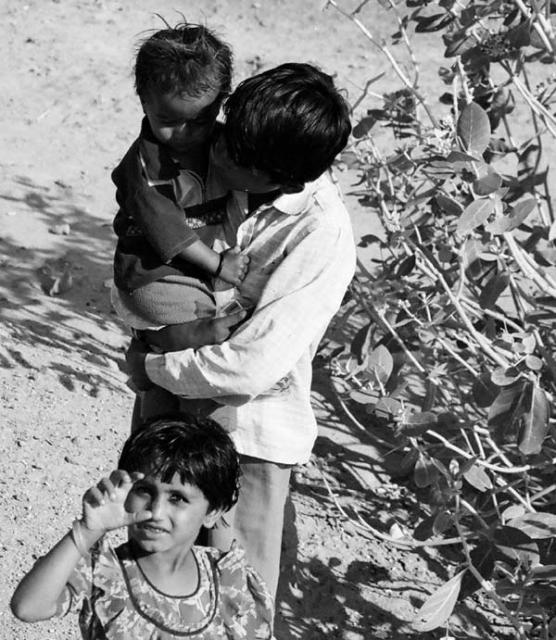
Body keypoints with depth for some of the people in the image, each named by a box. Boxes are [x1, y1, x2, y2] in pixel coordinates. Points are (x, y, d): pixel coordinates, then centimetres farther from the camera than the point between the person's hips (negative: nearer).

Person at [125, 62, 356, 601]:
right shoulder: (237, 185, -7)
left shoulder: (322, 237, -26)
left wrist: (154, 368, -14)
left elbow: (250, 366, -27)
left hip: (249, 428, -6)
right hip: (183, 402, 6)